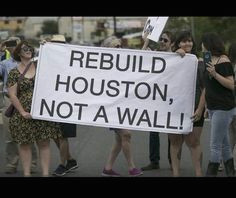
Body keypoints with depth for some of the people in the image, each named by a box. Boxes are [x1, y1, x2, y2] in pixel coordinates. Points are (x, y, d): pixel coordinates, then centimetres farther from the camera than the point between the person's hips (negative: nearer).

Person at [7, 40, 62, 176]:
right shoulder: (14, 73, 0)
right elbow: (12, 95, -3)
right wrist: (23, 112, -11)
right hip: (24, 116, -1)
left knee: (44, 143, 0)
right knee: (25, 144, 5)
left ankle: (45, 173, 2)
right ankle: (27, 173, 12)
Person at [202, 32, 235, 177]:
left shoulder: (223, 61, -13)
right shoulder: (211, 60, 12)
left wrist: (215, 74, -25)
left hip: (223, 108, -9)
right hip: (214, 107, 9)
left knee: (215, 145, -10)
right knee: (224, 144, 13)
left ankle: (211, 173, -10)